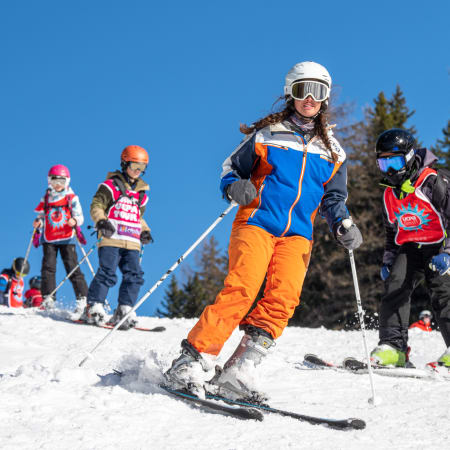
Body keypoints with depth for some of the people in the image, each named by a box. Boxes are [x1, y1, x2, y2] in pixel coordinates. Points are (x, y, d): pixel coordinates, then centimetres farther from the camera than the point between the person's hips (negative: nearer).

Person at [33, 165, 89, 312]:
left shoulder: (72, 198, 4)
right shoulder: (45, 198, 12)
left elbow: (80, 217, 3)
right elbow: (42, 216, 18)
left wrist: (75, 221, -19)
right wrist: (38, 222, -5)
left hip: (67, 238, -2)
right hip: (49, 239, 3)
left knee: (72, 266, -8)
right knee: (48, 267, -8)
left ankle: (82, 298, -6)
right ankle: (48, 297, -5)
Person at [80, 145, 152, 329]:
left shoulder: (141, 193, 22)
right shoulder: (111, 185, 2)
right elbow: (96, 206, -3)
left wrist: (144, 231, 15)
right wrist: (101, 222, -21)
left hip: (131, 243, 6)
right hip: (111, 239, -6)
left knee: (134, 275, -5)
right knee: (107, 273, -15)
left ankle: (124, 310, 0)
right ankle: (93, 307, -8)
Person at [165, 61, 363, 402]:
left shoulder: (332, 151, 18)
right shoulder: (266, 134, 9)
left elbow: (334, 199, 24)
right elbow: (232, 168, 13)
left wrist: (343, 225, 5)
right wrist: (234, 187, -9)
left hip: (297, 235, 3)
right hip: (257, 223, -3)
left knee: (283, 298, -19)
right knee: (241, 288, -23)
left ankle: (235, 374, -19)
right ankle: (191, 363, -20)